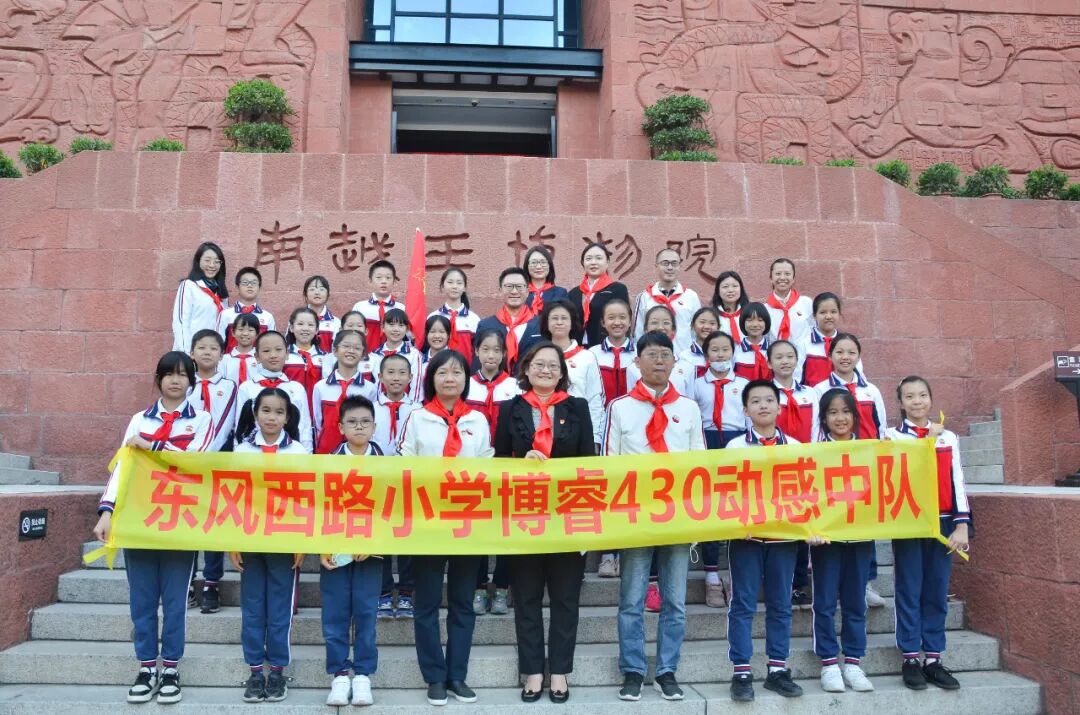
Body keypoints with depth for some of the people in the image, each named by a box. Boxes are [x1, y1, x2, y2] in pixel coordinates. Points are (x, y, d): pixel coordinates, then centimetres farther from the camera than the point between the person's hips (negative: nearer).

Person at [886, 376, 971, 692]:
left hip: (941, 522, 3)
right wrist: (926, 440, -8)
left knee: (937, 592, 6)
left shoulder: (948, 437, 10)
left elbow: (957, 481, 7)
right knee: (910, 591, 1)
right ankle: (910, 659, 8)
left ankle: (933, 659, 14)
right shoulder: (893, 436, 3)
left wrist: (962, 524, 0)